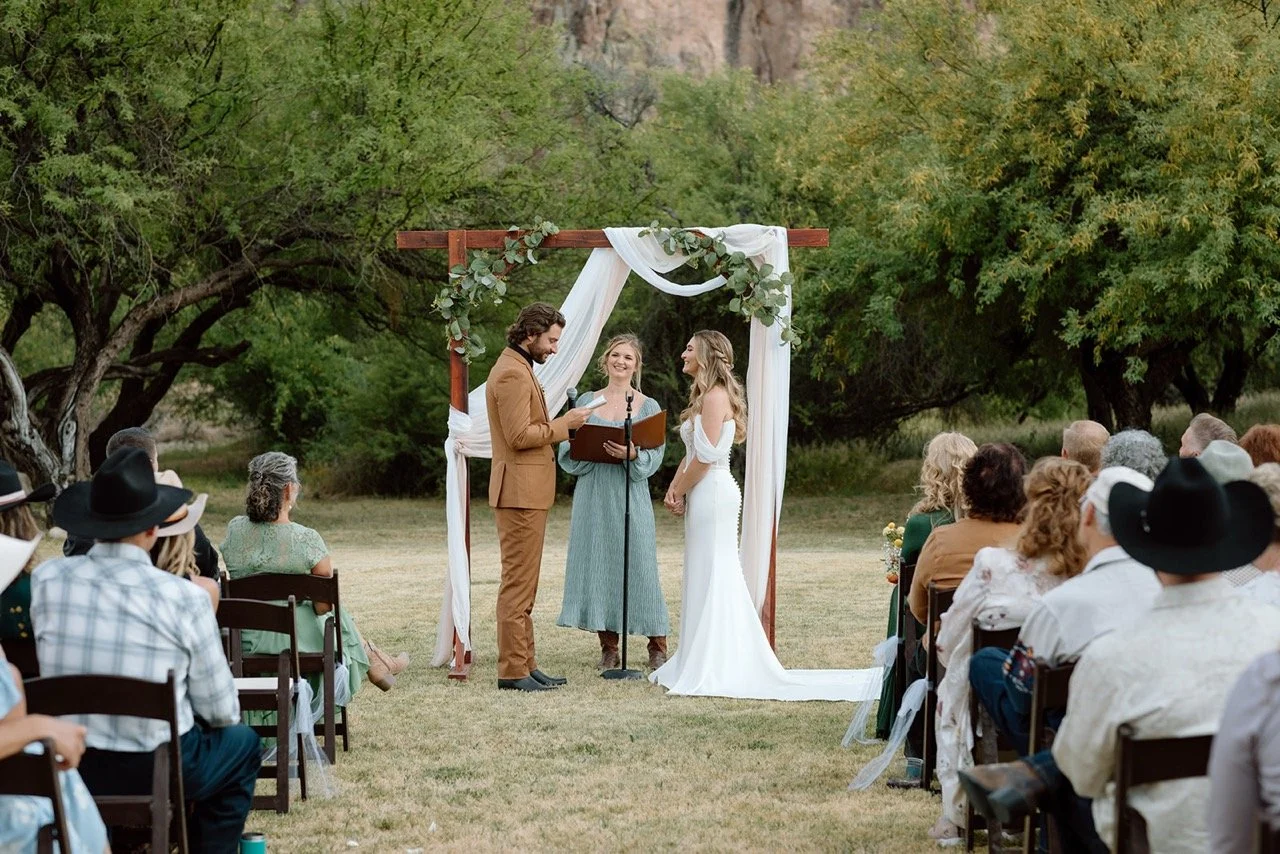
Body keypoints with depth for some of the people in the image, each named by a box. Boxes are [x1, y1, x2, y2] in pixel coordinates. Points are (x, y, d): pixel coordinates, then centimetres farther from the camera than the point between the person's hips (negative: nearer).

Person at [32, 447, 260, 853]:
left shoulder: (47, 580, -9)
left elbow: (53, 669, 8)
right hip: (155, 773, -4)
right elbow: (221, 712, -6)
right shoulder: (185, 598, -17)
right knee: (243, 742, 27)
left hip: (67, 772, 4)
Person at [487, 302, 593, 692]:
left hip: (527, 492, 11)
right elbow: (518, 435, -22)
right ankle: (513, 671, -8)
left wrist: (560, 426, 13)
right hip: (520, 491, -11)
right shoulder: (512, 374, -15)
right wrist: (562, 424, -14)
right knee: (518, 582, -9)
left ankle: (524, 664, 17)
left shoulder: (517, 370, 20)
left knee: (523, 584, 13)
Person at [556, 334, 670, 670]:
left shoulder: (648, 407, 5)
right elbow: (568, 452, 6)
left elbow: (655, 456, -2)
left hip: (631, 495, -2)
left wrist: (632, 454, -21)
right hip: (593, 495, 2)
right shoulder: (586, 402, 10)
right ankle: (608, 649, 10)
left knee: (639, 566, -3)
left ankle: (658, 648, 6)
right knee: (596, 565, 1)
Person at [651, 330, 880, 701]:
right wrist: (674, 488, 2)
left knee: (711, 579, -7)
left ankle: (711, 670, -4)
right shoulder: (705, 396, 17)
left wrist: (679, 491, -8)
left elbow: (706, 456, -19)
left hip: (712, 493, -10)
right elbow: (691, 454, 16)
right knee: (704, 581, 11)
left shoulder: (715, 397, -14)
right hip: (704, 495, 10)